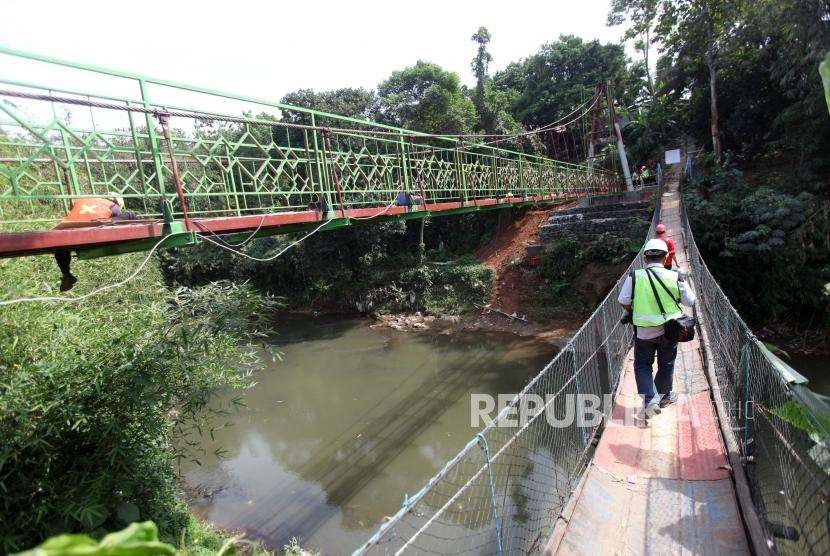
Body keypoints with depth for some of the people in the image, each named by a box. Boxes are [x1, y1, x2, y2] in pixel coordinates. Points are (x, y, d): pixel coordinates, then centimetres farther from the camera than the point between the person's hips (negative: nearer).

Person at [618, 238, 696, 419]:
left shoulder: (634, 277, -13)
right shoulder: (675, 277, -11)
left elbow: (623, 302, -7)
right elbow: (690, 301, 1)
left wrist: (633, 313, 12)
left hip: (644, 331, -1)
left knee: (642, 366, 13)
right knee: (666, 365, 21)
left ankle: (649, 399, -4)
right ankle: (663, 396, 38)